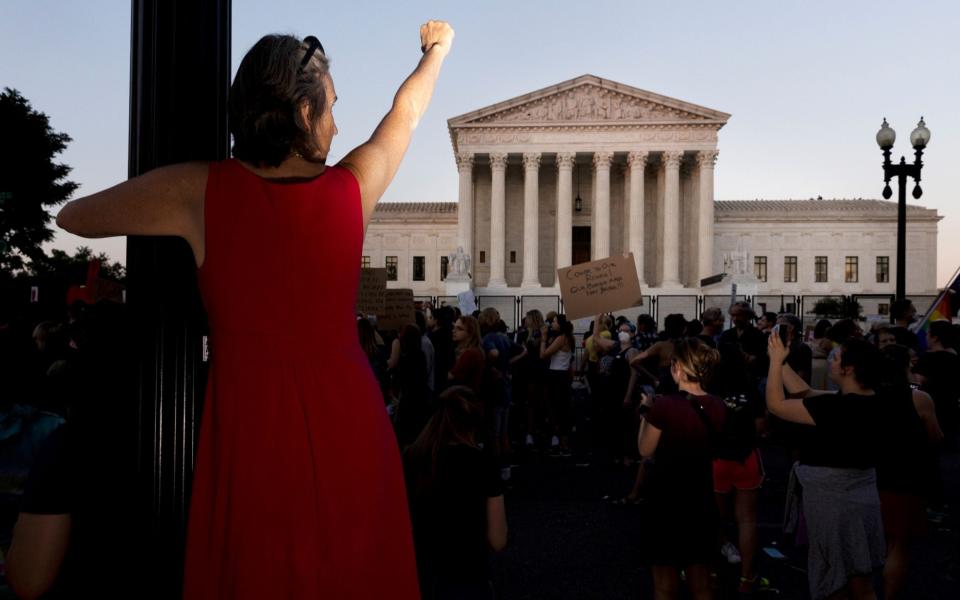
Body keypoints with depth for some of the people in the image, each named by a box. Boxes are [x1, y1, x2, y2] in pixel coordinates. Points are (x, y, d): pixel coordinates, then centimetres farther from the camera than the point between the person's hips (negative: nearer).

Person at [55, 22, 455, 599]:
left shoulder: (197, 191, -11)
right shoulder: (352, 187, -8)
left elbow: (73, 217, 7)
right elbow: (405, 114, 14)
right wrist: (438, 49, 32)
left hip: (251, 426, -1)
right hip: (346, 420, 1)